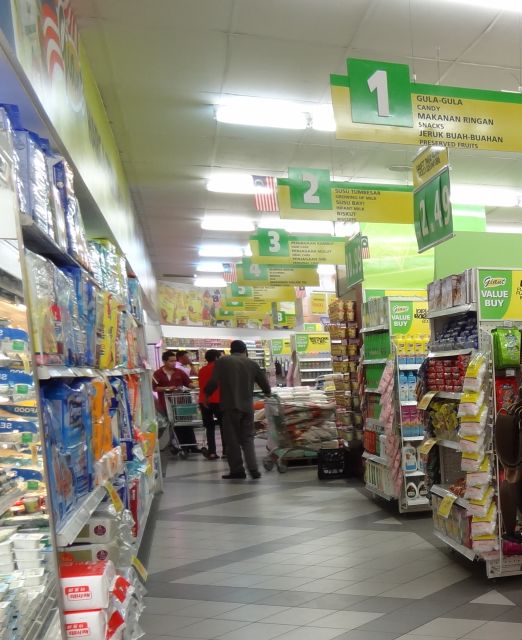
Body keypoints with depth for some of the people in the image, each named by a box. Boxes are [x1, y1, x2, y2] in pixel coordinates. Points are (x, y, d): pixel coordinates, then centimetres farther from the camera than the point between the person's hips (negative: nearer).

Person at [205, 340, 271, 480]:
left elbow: (213, 382, -7)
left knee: (232, 439, 6)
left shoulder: (222, 361, 0)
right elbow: (264, 383, 14)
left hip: (230, 406, -3)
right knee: (247, 438, 13)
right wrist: (267, 393, 35)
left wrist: (207, 395, 10)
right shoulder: (252, 364, 9)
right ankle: (253, 469, 5)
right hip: (247, 406, 3)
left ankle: (237, 470, 8)